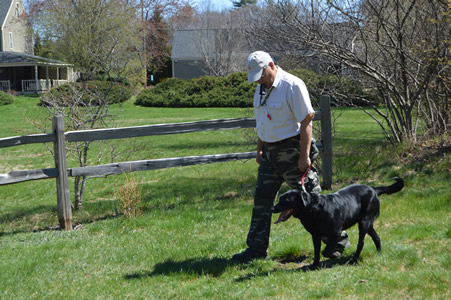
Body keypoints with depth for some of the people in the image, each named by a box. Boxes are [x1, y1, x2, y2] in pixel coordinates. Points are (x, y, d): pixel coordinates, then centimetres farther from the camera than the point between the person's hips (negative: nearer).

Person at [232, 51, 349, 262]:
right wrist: (260, 150, 21)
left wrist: (304, 156, -20)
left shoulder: (292, 86, -15)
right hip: (270, 152, 8)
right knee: (262, 200, 8)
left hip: (291, 151, -8)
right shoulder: (261, 88, 10)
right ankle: (256, 248, 15)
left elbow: (306, 121, -17)